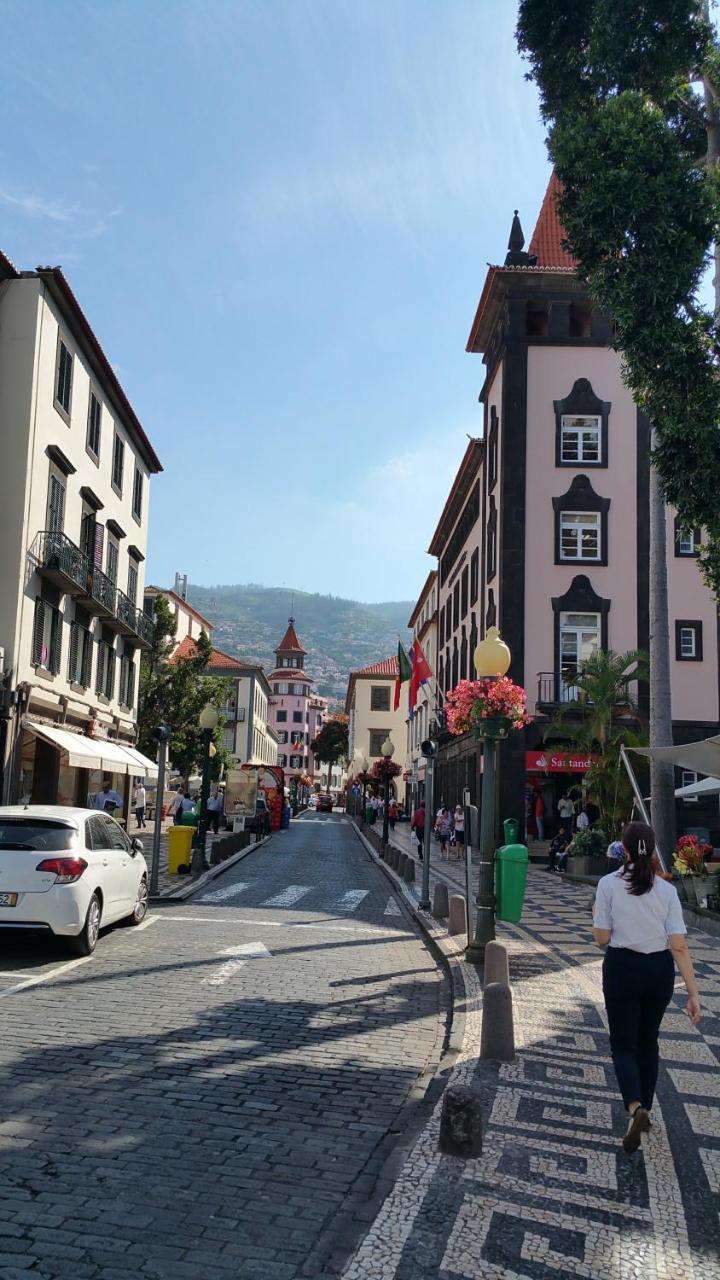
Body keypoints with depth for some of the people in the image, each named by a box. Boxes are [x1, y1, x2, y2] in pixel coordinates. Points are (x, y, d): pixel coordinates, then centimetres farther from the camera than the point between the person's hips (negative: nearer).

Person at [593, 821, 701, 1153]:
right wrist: (692, 992, -7)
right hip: (660, 970, 3)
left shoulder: (609, 884, -11)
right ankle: (644, 1109, 32)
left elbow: (601, 938, -8)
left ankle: (635, 1108, -18)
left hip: (622, 967, -3)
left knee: (623, 1044, 6)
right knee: (648, 1041, 21)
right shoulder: (667, 890, -5)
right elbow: (679, 946, -9)